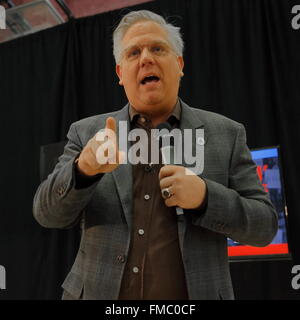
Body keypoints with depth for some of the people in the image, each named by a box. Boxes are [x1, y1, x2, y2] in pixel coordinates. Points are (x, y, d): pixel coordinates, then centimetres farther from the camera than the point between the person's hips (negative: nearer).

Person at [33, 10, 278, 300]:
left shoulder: (226, 134, -1)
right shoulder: (86, 133, 1)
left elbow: (264, 224, -1)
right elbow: (49, 214, -6)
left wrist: (205, 196, -19)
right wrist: (84, 167, -25)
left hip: (198, 293, 0)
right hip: (99, 294, 1)